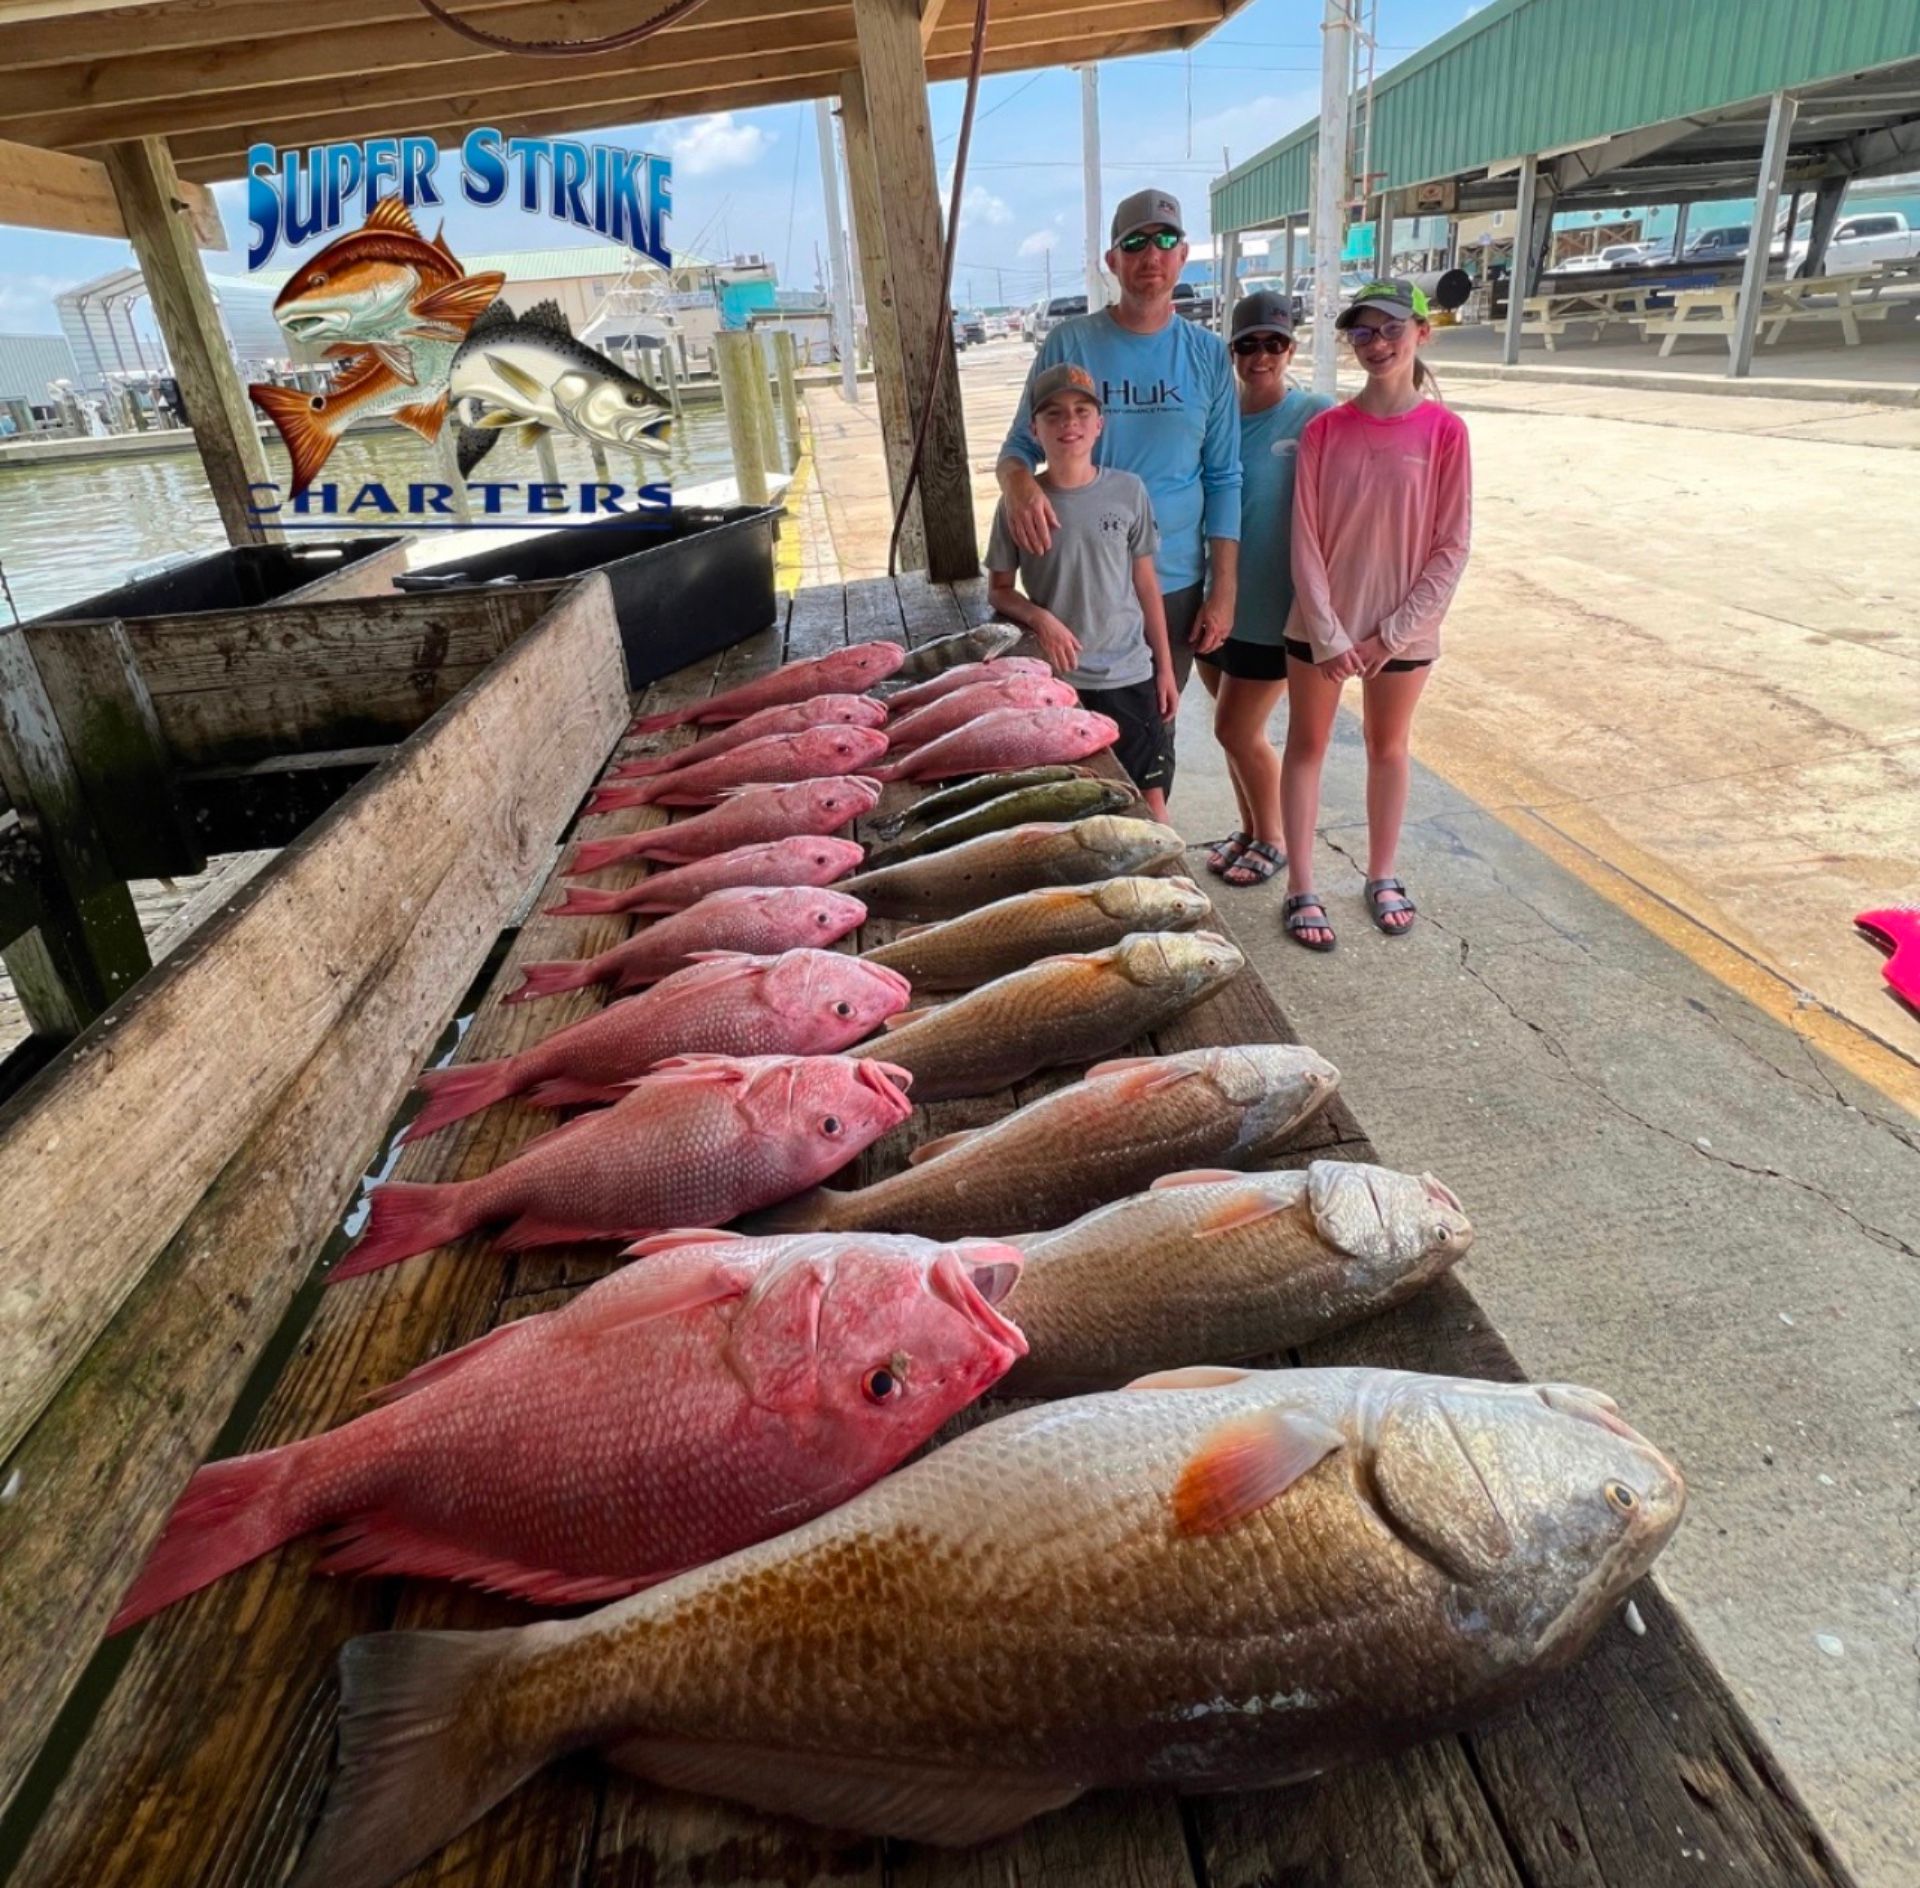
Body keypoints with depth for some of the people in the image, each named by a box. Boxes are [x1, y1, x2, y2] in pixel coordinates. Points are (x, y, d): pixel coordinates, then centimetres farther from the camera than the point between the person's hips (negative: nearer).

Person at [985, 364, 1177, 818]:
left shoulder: (1128, 491, -1)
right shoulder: (1019, 503, -4)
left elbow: (1145, 582, 6)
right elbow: (998, 590, 4)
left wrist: (1165, 667, 7)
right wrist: (1039, 618, -16)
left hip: (1129, 675, 1)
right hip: (1054, 678, -1)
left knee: (1150, 800, 5)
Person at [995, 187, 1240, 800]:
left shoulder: (1208, 355, 3)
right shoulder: (1070, 343, -1)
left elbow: (1223, 480, 4)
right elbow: (1020, 444, 1)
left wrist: (1223, 590, -2)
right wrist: (1018, 481, -25)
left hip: (1174, 583, 1)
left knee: (1155, 729, 12)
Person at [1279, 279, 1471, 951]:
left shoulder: (1443, 430, -7)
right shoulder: (1324, 431, -4)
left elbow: (1451, 547, -6)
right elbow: (1305, 540, -6)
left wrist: (1393, 632, -10)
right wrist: (1327, 633, -12)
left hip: (1404, 629, 0)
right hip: (1320, 625, 1)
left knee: (1388, 750, 14)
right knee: (1306, 748, 6)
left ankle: (1382, 876, 31)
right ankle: (1301, 889, 17)